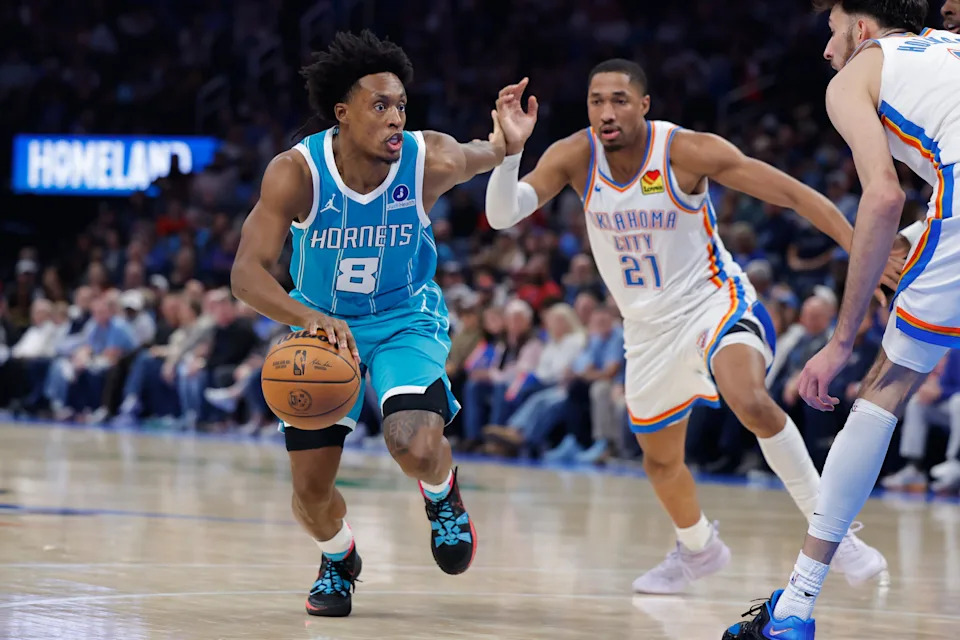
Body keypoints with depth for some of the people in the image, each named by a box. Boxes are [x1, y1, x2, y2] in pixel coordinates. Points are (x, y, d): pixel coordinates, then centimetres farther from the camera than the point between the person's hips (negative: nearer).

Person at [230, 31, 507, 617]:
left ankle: (443, 494, 12)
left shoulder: (431, 161, -23)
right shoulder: (296, 173, -26)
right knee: (311, 490, 0)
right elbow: (248, 274, -29)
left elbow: (485, 157, 2)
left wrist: (507, 142, -22)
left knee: (416, 447, -27)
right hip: (322, 323, 1)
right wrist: (309, 317, -47)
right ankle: (339, 559, 36)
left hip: (406, 320, -1)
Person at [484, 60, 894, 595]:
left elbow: (794, 193, -19)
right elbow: (502, 215, -21)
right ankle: (698, 549, 49)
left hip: (713, 300, -5)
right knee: (661, 460, 19)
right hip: (648, 326, 5)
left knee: (751, 402, -35)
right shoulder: (575, 157, -12)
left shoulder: (688, 151, -22)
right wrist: (511, 148, -39)